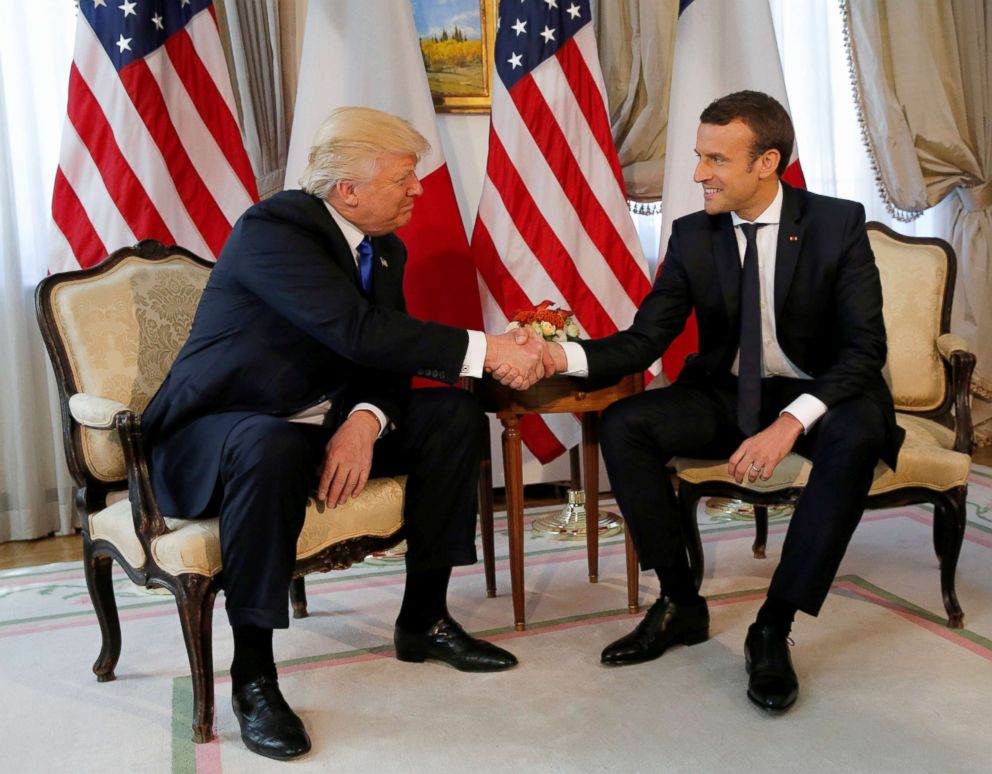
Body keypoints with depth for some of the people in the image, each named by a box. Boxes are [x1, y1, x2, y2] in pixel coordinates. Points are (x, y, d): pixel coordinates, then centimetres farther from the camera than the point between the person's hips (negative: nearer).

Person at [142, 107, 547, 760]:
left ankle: (424, 618, 4)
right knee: (273, 447, -40)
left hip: (322, 423, 8)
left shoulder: (385, 249, 5)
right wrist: (486, 350, -31)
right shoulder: (274, 228, -20)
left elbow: (386, 358, 0)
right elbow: (359, 332, -33)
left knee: (454, 413, -5)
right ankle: (252, 672, -22)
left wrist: (365, 422, -23)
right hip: (216, 433, -7)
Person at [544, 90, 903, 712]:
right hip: (725, 395, 3)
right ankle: (681, 604, -7)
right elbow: (645, 339, -5)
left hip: (817, 398, -3)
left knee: (858, 434, -36)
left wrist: (790, 423, -32)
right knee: (622, 425, -21)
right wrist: (564, 356, -25)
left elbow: (865, 347, -17)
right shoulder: (693, 235, -2)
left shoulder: (839, 224, -10)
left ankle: (774, 628, -23)